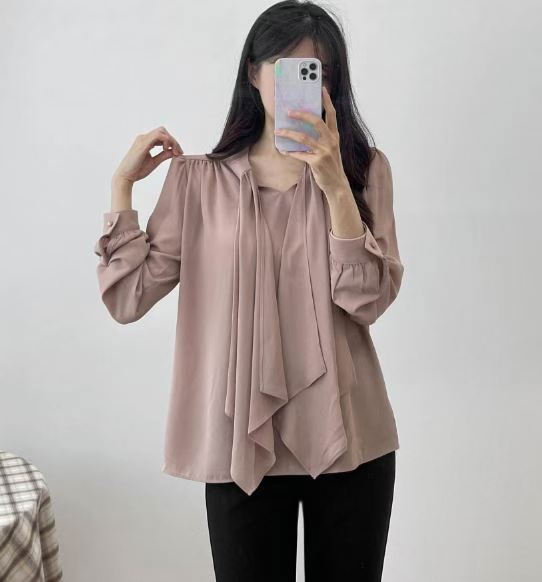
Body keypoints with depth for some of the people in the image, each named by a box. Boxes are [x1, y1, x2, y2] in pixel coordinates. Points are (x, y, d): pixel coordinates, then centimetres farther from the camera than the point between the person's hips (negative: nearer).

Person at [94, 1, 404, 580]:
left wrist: (334, 185, -19)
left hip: (346, 439, 1)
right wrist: (122, 184, -6)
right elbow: (128, 299, -4)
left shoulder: (364, 168, 1)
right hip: (241, 442, 0)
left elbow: (368, 301, -10)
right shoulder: (199, 179, 1)